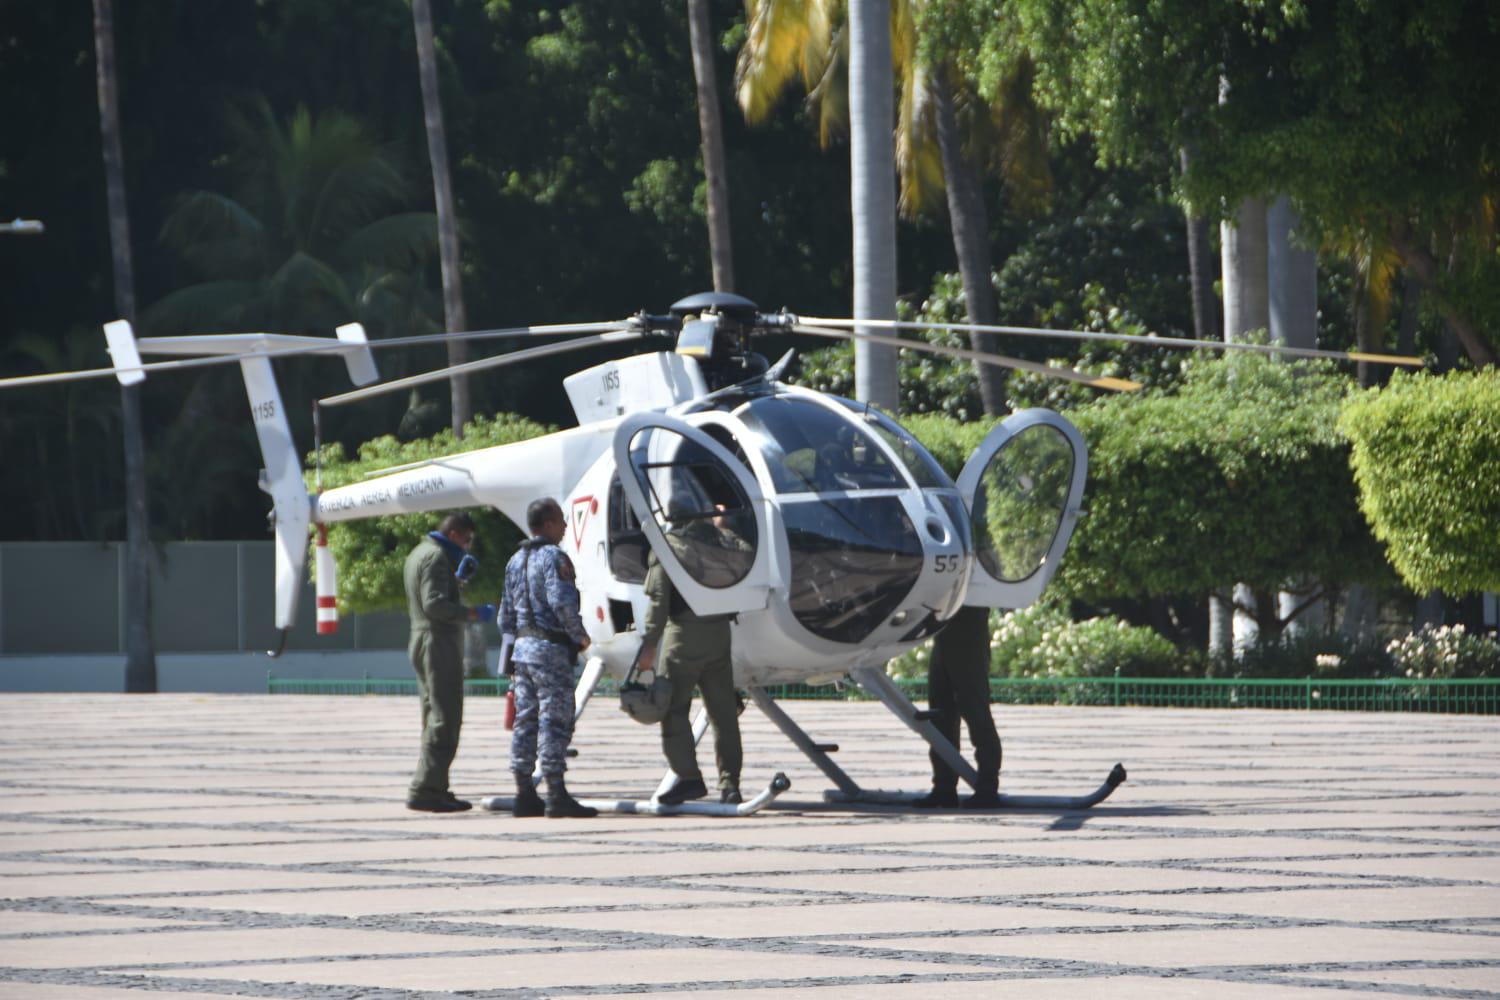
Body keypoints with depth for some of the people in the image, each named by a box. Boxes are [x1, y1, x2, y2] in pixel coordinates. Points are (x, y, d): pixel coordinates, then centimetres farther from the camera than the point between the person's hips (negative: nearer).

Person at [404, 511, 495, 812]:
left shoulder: (418, 554, 20)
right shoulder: (435, 557, -13)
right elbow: (434, 604, -22)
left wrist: (458, 576, 20)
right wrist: (472, 613, -20)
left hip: (421, 642, 11)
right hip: (439, 644, -11)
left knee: (435, 717, 13)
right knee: (444, 719, -12)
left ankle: (433, 789, 14)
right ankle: (424, 790, -17)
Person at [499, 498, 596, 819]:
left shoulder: (516, 561, 15)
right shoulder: (553, 557, -12)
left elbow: (507, 616, 18)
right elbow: (562, 601, -24)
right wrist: (579, 635, -10)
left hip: (522, 646, 8)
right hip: (551, 648, -8)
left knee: (526, 721, 9)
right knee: (555, 721, -7)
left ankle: (525, 796, 10)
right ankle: (557, 796, -9)